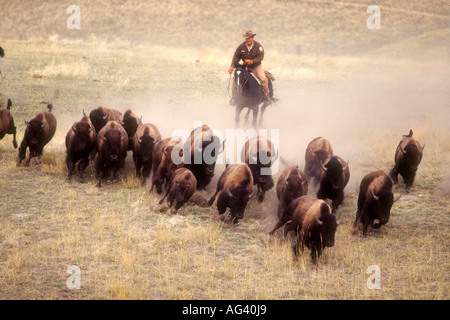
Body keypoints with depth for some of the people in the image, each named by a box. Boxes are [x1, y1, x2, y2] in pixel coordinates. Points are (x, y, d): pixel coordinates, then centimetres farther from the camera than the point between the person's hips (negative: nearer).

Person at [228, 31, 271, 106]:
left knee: (263, 79, -25)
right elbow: (236, 56, -3)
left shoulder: (258, 46, -11)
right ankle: (234, 97, -5)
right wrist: (232, 66, -19)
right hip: (245, 67, 2)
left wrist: (252, 61, -34)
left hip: (256, 66, -2)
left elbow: (260, 57, -17)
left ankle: (266, 95, -7)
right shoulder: (241, 46, -4)